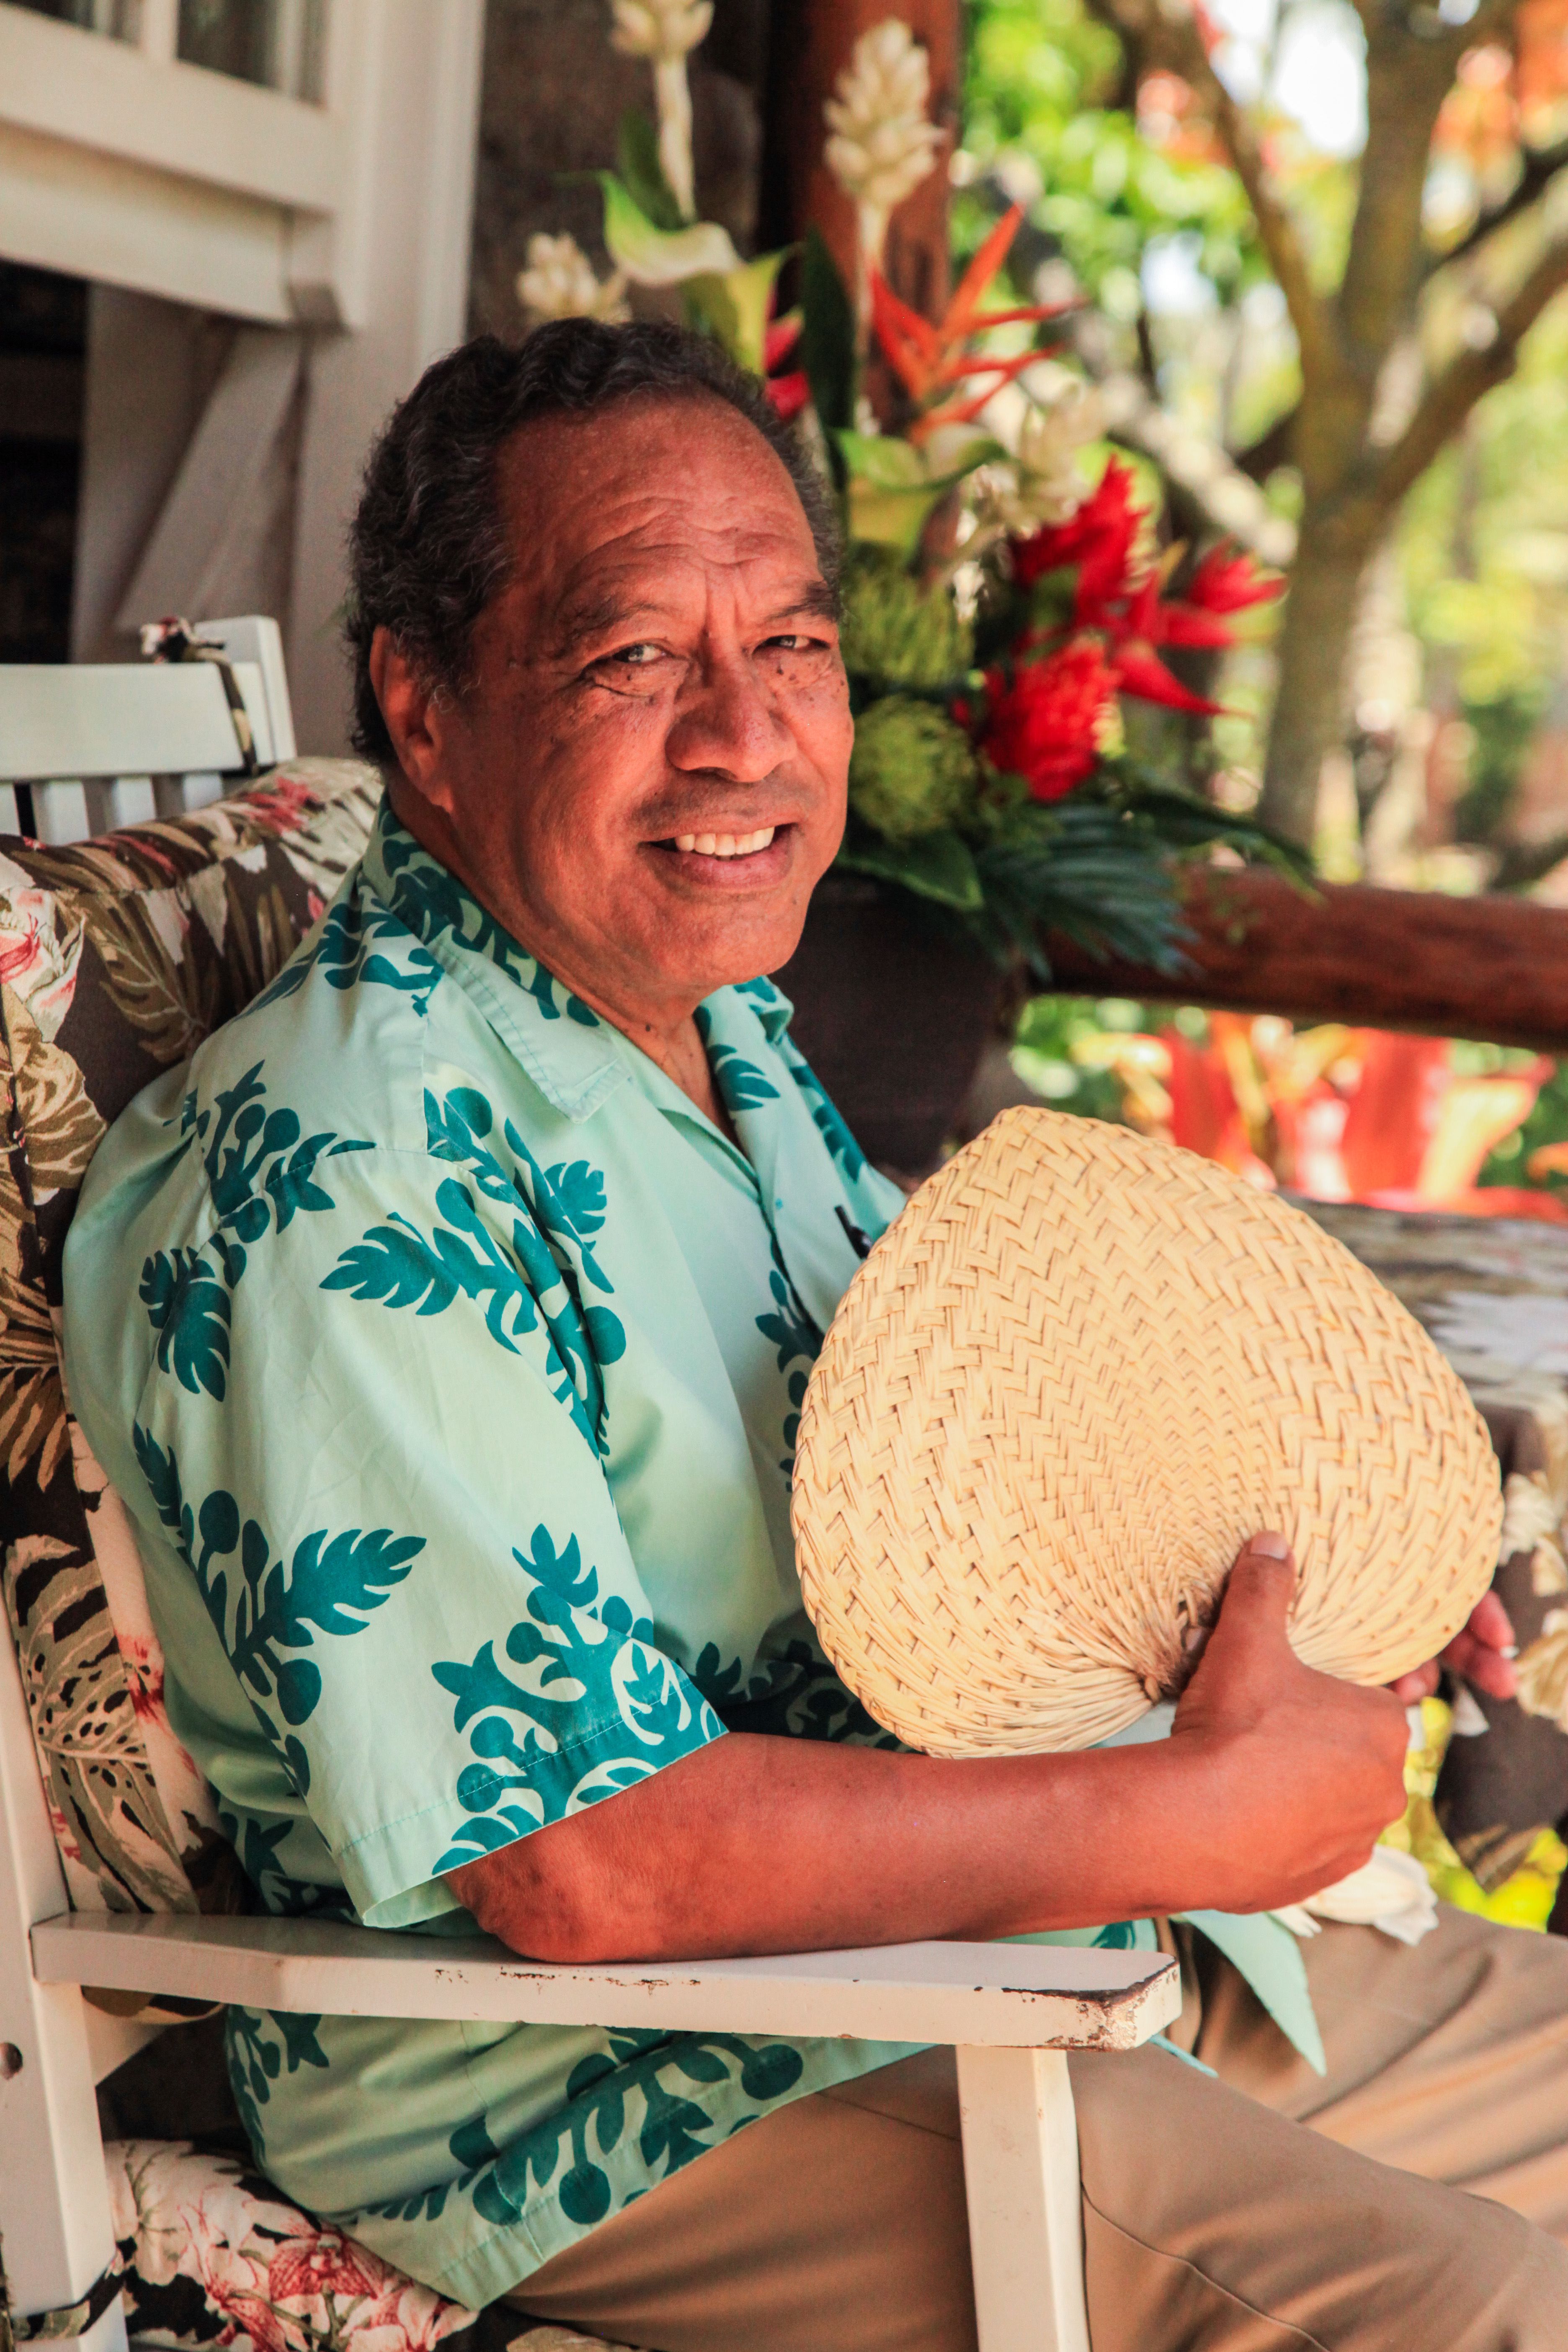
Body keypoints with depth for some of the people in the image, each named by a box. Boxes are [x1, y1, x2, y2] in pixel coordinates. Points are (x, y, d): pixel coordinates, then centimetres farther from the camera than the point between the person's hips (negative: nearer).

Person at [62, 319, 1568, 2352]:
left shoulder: (727, 1035, 9)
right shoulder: (345, 1177, -23)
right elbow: (582, 1861, -27)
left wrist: (1302, 1544, 6)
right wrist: (1199, 1813, -21)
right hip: (613, 2096, -10)